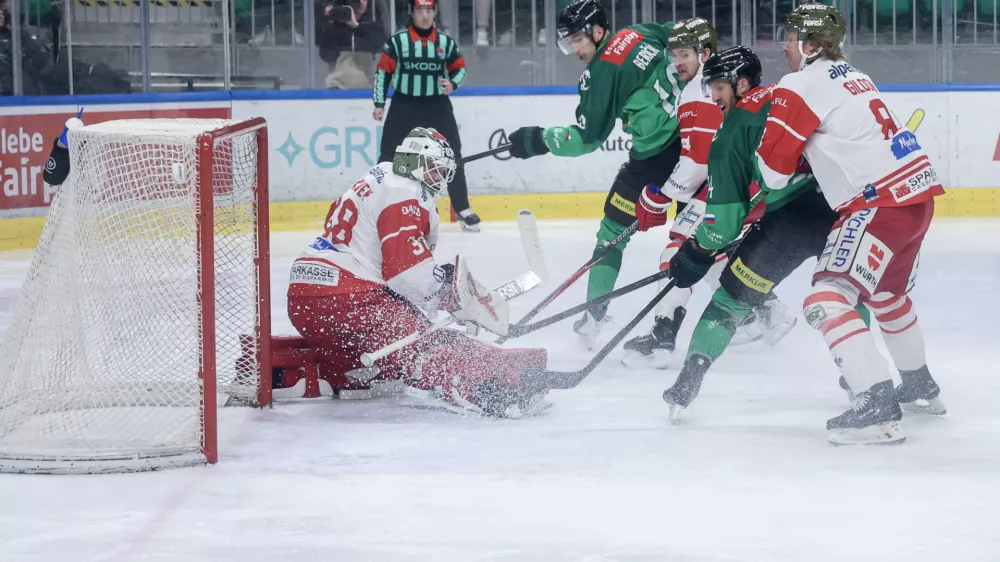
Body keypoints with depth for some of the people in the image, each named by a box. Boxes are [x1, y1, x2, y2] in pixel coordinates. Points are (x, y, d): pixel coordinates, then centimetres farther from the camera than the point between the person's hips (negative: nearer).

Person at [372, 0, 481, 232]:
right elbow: (383, 72, -1)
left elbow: (460, 68, 12)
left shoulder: (446, 42, 2)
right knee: (389, 157, -1)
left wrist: (452, 84, -9)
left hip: (437, 106, 2)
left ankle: (462, 209, 12)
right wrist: (379, 104, -4)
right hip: (404, 106, -2)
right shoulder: (397, 41, -5)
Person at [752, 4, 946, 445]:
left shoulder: (803, 86, -9)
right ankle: (919, 387, 46)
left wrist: (770, 183, 14)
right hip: (919, 192, 10)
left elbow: (773, 165, -8)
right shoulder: (853, 78, 20)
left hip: (882, 202, -10)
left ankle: (877, 407, -25)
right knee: (887, 294, 30)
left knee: (828, 299, -14)